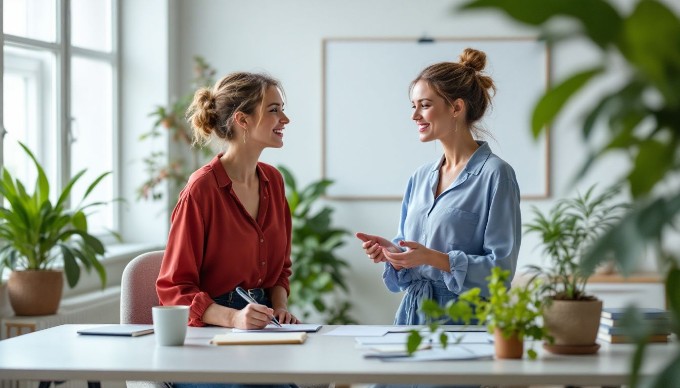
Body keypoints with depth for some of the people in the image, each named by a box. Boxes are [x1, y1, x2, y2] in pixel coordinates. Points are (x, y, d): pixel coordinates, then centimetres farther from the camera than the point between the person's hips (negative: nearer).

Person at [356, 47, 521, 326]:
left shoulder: (494, 174, -5)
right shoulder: (420, 178, 15)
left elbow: (501, 268, -10)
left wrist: (435, 259, -18)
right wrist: (390, 251, 2)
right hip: (413, 314, 5)